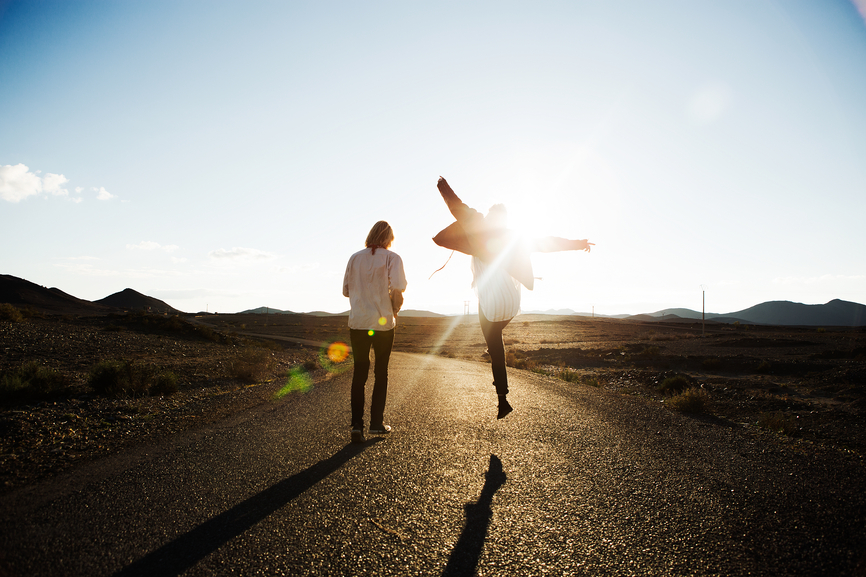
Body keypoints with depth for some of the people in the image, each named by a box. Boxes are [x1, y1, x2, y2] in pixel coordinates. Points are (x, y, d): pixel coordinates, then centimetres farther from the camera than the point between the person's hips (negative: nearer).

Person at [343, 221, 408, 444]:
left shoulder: (355, 258, 6)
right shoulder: (392, 258, -4)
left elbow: (346, 290, 7)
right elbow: (397, 289, -14)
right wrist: (394, 310, 4)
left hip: (358, 322, 2)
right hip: (383, 322, -2)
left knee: (359, 372, 9)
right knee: (381, 373, 12)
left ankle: (357, 424, 2)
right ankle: (376, 423, 16)